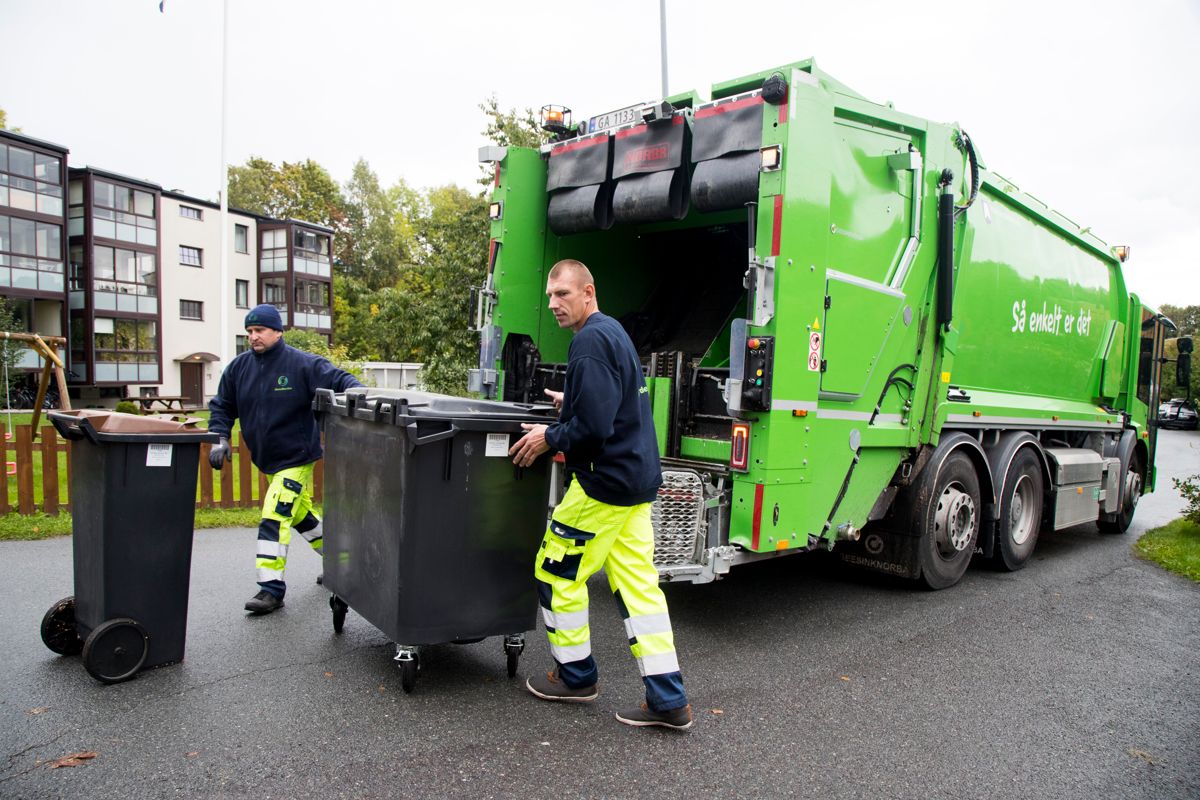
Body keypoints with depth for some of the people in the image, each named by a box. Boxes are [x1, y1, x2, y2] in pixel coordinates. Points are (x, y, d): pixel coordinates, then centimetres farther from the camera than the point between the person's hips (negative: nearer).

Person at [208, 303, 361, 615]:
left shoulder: (302, 364, -14)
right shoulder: (239, 367, 3)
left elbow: (339, 380, -18)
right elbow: (222, 406, 11)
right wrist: (219, 439, -4)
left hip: (296, 458, -7)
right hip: (266, 460, 7)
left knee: (274, 517, -15)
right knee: (300, 514, 20)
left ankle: (272, 589, -7)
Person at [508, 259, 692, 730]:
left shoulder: (590, 342, -17)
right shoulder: (614, 331, 16)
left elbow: (595, 427, -24)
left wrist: (550, 438, -10)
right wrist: (571, 405, 24)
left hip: (604, 483, -10)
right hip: (637, 478, 10)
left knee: (556, 572, 7)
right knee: (637, 584, 10)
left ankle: (576, 677, 24)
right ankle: (668, 700, 13)